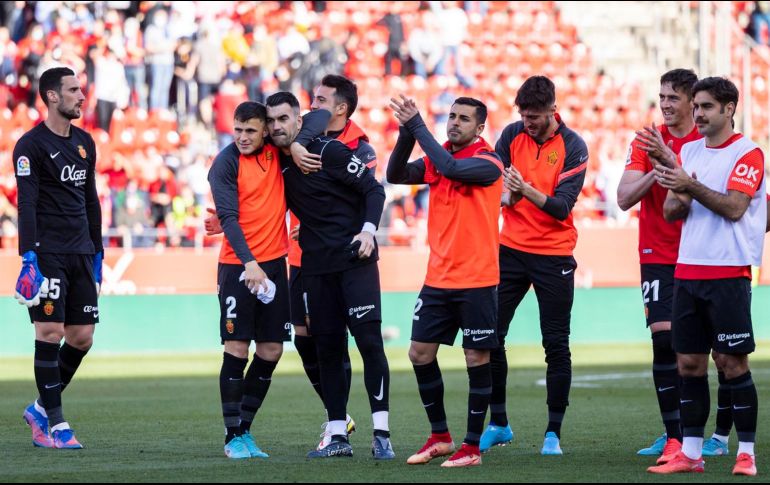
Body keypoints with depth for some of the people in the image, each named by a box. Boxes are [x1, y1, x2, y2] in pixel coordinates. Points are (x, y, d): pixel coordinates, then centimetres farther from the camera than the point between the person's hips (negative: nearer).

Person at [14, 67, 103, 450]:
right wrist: (29, 256, -20)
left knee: (82, 337, 5)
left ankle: (41, 409, 21)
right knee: (50, 333, -9)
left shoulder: (84, 143, 15)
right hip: (48, 254, -7)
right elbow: (26, 204, -13)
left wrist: (97, 252, 20)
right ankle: (55, 425, -5)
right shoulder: (31, 145, -7)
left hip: (80, 254, 7)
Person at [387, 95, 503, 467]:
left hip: (476, 280, -6)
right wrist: (406, 132, -15)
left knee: (477, 359, -2)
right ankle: (440, 437, 20)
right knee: (420, 353, 6)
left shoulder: (488, 162, -10)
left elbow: (451, 168, -28)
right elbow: (396, 174, -2)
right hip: (438, 279, 6)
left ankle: (472, 447, 6)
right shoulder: (437, 157, 8)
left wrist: (418, 126, -22)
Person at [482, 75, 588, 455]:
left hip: (554, 256, -4)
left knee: (556, 344, -3)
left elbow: (562, 207, -16)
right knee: (490, 335, 2)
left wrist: (527, 190, -32)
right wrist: (505, 196, -25)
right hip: (511, 249, 4)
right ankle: (498, 424, 16)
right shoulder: (511, 136, 2)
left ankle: (553, 433, 5)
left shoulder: (573, 147, -9)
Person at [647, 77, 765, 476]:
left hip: (728, 274, -6)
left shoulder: (748, 153, -5)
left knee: (733, 362, -5)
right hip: (686, 272, 6)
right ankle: (690, 452, 11)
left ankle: (746, 452, 1)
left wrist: (692, 187, -24)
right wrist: (679, 197, -10)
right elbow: (670, 212, 12)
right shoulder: (688, 151, 14)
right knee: (689, 363, 6)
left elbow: (734, 207, -17)